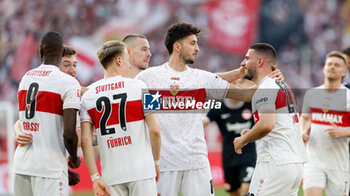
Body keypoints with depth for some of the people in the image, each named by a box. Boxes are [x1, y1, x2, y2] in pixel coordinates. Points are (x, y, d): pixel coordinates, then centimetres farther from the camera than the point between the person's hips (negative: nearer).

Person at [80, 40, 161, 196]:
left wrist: (95, 177, 0)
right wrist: (156, 162, 9)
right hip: (142, 171, -3)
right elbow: (154, 130, -4)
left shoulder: (88, 96, 6)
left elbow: (85, 141, -1)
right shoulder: (138, 87, -2)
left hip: (112, 176, 3)